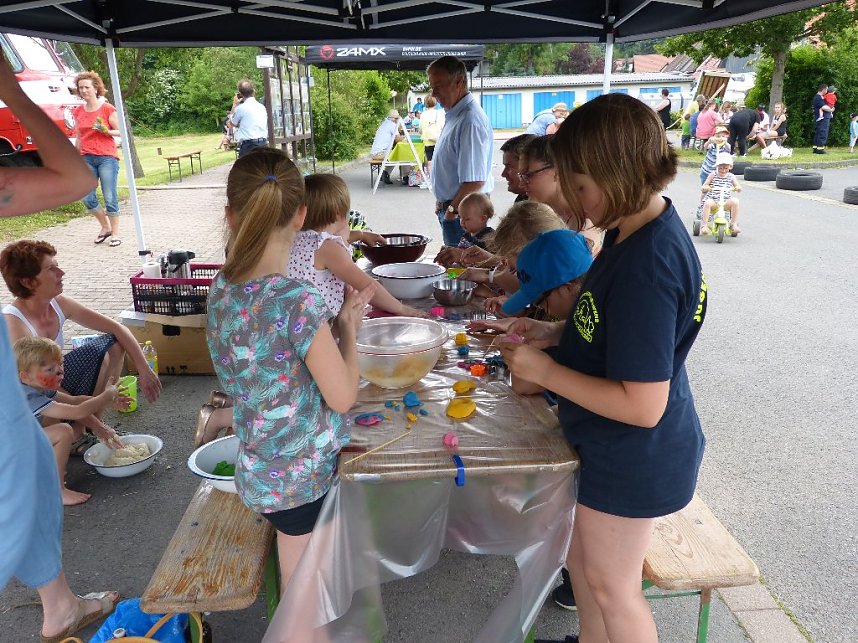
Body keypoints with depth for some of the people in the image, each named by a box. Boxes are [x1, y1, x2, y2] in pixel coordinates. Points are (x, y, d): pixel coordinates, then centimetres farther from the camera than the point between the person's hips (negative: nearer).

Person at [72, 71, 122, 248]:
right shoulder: (78, 112, 12)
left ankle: (115, 234, 5)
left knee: (110, 198, -5)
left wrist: (106, 131, -17)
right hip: (87, 159, 5)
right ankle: (105, 227, 20)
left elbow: (120, 132, 2)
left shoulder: (108, 109, -1)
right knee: (87, 198, 0)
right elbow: (78, 137, 18)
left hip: (107, 157, -5)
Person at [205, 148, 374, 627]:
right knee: (305, 602, 18)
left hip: (263, 466, 7)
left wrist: (337, 320, 5)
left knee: (301, 587, 30)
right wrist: (348, 329, -7)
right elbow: (343, 396, -19)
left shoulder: (223, 289, -5)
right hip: (302, 472, -7)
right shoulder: (299, 302, -29)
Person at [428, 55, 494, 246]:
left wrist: (452, 210, -14)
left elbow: (475, 181, -26)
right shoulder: (454, 115, 10)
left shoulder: (471, 120, -21)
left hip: (463, 212, -10)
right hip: (450, 207, 10)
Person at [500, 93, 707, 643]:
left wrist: (544, 371, -23)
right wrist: (555, 333, -2)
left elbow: (642, 406, -31)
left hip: (634, 458, -9)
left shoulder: (647, 266, -32)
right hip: (613, 448, 9)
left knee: (610, 584, 17)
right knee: (585, 564, 27)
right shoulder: (638, 227, -2)